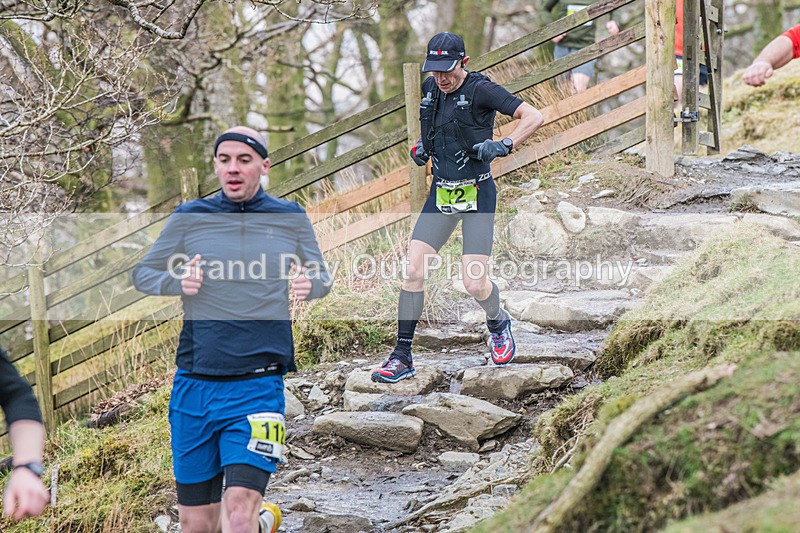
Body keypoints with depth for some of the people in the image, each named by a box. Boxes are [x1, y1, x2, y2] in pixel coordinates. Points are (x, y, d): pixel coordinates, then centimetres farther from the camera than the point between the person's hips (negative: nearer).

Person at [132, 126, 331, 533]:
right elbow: (142, 274, 11)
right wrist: (175, 281, -11)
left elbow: (322, 278, 16)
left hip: (258, 387, -2)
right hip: (193, 387, 2)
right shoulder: (189, 218, 5)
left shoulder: (291, 219, 6)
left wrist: (310, 285, -8)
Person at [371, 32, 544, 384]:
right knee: (413, 271, -5)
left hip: (477, 195, -5)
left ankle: (497, 323, 26)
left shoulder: (480, 90, -14)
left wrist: (505, 145, -32)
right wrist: (419, 147, 9)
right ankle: (402, 357, 3)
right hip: (440, 193, 5)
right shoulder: (429, 89, 5)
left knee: (475, 285, -9)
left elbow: (534, 117, -20)